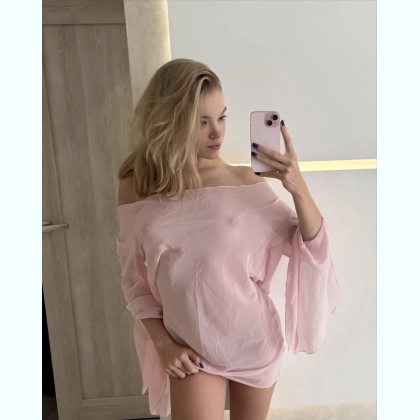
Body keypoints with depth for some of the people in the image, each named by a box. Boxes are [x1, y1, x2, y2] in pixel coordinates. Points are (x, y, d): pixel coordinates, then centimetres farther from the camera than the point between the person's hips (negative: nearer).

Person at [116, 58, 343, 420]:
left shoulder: (245, 182, -13)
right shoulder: (137, 189, -10)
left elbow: (309, 248, -11)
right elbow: (133, 276, -1)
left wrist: (298, 188, -27)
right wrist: (162, 342, -7)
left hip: (254, 338, 1)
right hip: (190, 346, 0)